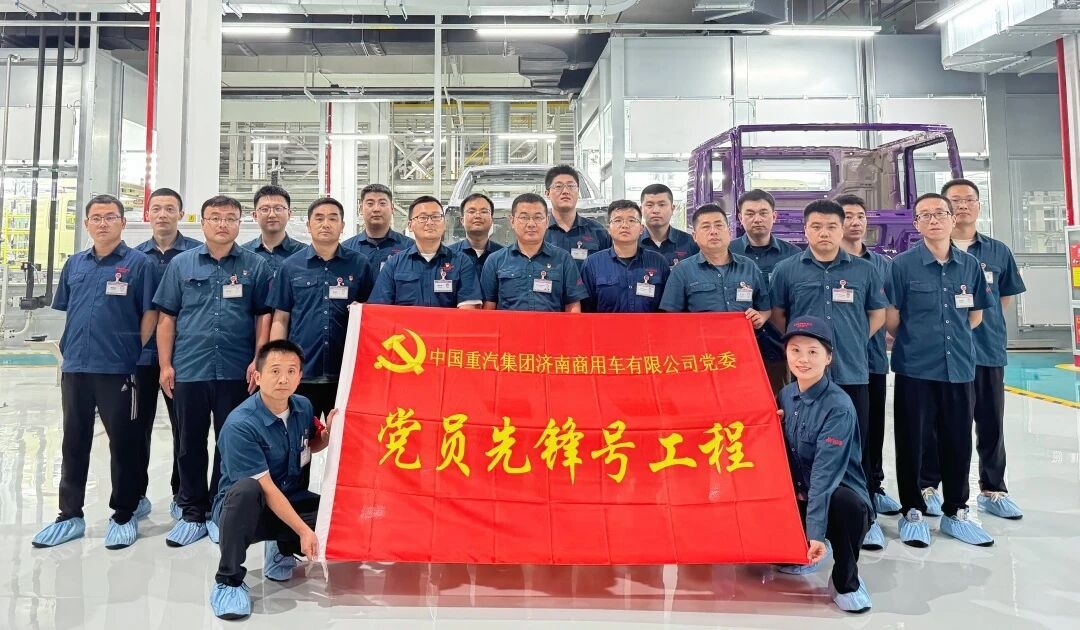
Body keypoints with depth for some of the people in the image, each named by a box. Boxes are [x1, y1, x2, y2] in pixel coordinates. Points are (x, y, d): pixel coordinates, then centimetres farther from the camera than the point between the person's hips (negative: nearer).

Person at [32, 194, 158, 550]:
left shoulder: (138, 263, -3)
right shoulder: (74, 264, 12)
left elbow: (150, 313, -5)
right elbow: (65, 311, 19)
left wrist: (134, 352, -6)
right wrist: (69, 349, 12)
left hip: (118, 369, -5)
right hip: (74, 368, 5)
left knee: (124, 442, 4)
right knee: (74, 443, 12)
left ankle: (125, 514, 17)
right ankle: (70, 515, 24)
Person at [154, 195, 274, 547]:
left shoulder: (255, 265, 3)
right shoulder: (181, 264, 6)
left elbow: (264, 316, 2)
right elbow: (167, 317, 6)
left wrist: (258, 361, -6)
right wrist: (165, 365, 1)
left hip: (236, 372, -1)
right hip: (189, 369, 1)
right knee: (190, 443, 10)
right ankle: (192, 512, 23)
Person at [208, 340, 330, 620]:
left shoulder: (303, 407, -5)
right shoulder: (240, 424, -25)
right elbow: (265, 489, -25)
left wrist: (328, 433, -6)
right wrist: (303, 530, -26)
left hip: (291, 501, 6)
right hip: (243, 509, -6)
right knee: (246, 489, -40)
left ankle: (282, 550, 12)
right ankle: (228, 581, -18)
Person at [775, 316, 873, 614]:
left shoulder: (839, 407, -20)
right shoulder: (785, 395, 1)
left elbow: (825, 472, -27)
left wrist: (816, 531, -31)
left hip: (837, 493, -6)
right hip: (796, 494, 6)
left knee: (850, 505, -39)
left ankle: (845, 580, -8)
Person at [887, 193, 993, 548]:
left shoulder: (970, 265, 5)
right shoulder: (903, 264, -6)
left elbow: (975, 315, 16)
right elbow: (891, 317, -4)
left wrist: (953, 339, 11)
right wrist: (914, 341, 7)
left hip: (960, 368, 4)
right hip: (915, 369, -3)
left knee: (958, 442, 11)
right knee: (911, 442, 5)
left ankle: (955, 512, 27)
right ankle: (913, 512, 19)